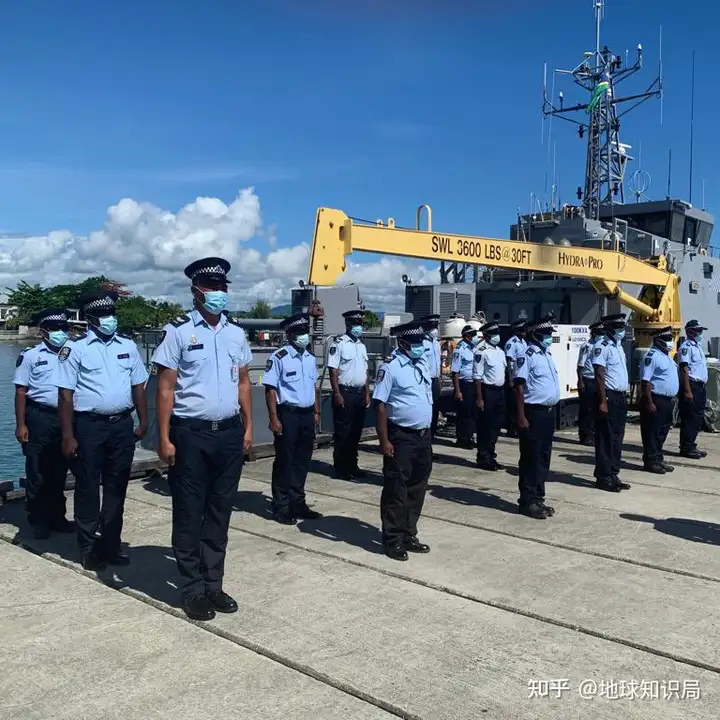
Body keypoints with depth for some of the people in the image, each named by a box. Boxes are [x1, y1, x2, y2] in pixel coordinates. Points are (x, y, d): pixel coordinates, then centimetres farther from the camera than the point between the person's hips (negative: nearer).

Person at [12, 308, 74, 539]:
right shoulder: (30, 355, -2)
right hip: (39, 417, -3)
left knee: (59, 472, 12)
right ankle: (38, 522, 13)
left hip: (66, 418, 4)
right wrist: (20, 425, -8)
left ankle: (57, 517, 23)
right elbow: (21, 391, -3)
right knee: (37, 473, 3)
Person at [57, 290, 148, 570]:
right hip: (88, 426, -4)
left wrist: (143, 422, 6)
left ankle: (111, 544, 24)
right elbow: (66, 395, -7)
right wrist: (68, 436, -10)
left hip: (122, 425, 4)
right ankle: (88, 547, 19)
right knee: (88, 487, 6)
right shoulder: (75, 348, -5)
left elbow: (138, 387, 12)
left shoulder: (127, 345, 8)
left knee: (117, 487, 12)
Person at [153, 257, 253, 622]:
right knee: (189, 514, 5)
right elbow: (165, 387, -8)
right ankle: (193, 590, 17)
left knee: (220, 512, 12)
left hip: (229, 432, 5)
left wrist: (248, 427, 9)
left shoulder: (236, 332, 9)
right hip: (190, 434, -5)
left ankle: (213, 585, 25)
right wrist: (164, 438, -11)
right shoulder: (178, 331, -6)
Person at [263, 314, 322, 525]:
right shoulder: (279, 357, -12)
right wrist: (274, 418, -17)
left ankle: (297, 503, 26)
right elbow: (270, 389, -13)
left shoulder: (310, 358, 11)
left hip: (307, 414, 7)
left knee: (302, 461, 14)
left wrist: (316, 412, 15)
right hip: (288, 414, -7)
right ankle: (281, 508, 13)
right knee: (284, 461, 2)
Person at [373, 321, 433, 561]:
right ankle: (392, 540, 11)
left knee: (416, 489, 14)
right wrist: (384, 441, -18)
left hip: (423, 436, 8)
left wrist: (427, 433, 17)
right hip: (401, 437, -8)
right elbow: (380, 406, -15)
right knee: (396, 490, 1)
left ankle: (409, 535, 26)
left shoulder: (423, 365, 10)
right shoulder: (390, 368, -13)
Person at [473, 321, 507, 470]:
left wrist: (503, 392, 12)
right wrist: (479, 398, -17)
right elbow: (477, 377, -14)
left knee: (496, 425, 14)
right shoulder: (482, 352, -11)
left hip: (500, 391, 8)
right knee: (485, 426, 1)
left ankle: (490, 455, 25)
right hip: (488, 391, -8)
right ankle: (483, 458, 11)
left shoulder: (501, 351, 13)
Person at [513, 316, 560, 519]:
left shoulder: (547, 355, 15)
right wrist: (521, 417, -21)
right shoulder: (527, 356, -12)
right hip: (534, 411, -9)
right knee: (531, 457, -2)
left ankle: (538, 498, 23)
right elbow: (519, 387, -16)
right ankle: (528, 500, 7)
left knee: (543, 457, 13)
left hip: (549, 411, 9)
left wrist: (552, 411, 17)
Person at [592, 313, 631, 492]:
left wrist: (624, 397, 15)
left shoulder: (619, 346, 16)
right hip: (609, 396, -9)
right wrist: (603, 401, -21)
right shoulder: (602, 347, -12)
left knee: (617, 437, 12)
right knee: (606, 438, -4)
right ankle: (603, 477, 3)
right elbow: (599, 376, -17)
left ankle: (613, 474, 19)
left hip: (620, 397, 9)